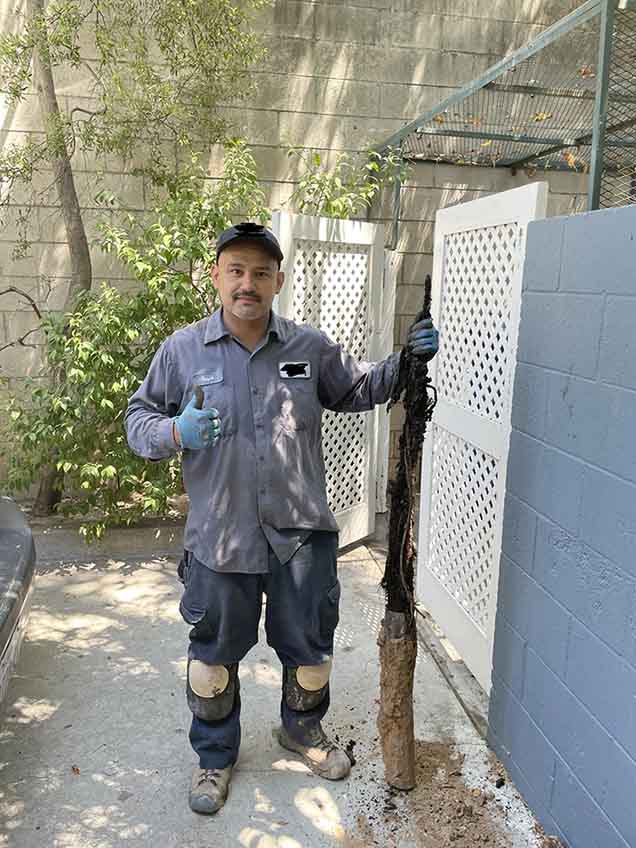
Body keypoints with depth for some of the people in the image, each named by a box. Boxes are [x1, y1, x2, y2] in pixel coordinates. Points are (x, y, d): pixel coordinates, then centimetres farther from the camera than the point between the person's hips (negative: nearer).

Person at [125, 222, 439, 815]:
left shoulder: (311, 348, 1)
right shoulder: (183, 349, -4)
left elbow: (358, 389, 16)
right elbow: (139, 419, 2)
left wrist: (406, 361, 0)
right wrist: (176, 432, -21)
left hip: (302, 532, 2)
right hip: (220, 536, -1)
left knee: (310, 647, 19)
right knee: (214, 654, 15)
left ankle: (303, 729, 49)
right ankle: (214, 755, 41)